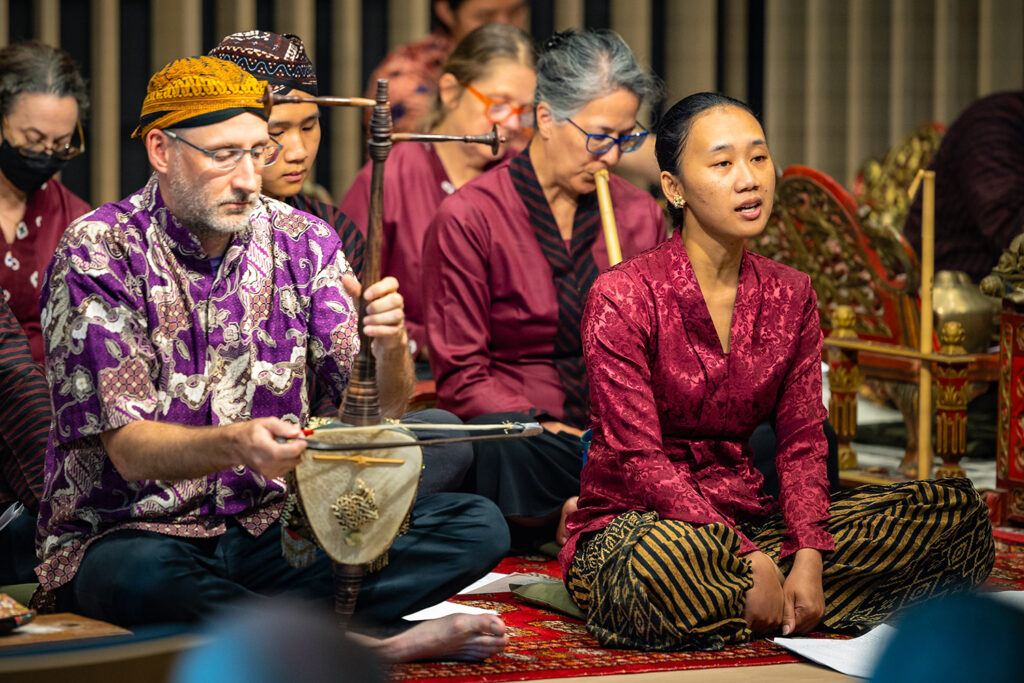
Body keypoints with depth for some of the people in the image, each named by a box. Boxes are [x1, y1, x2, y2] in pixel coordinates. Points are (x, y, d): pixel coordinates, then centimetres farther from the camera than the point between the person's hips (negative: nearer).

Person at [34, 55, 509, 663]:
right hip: (128, 533, -5)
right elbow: (128, 448, -17)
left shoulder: (305, 241, 4)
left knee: (478, 526, -13)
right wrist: (235, 445, -37)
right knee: (144, 577, -41)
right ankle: (371, 648, -24)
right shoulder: (98, 254, -10)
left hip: (273, 528, 5)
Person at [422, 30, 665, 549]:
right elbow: (461, 375, -4)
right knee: (505, 449, -42)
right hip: (522, 428, -3)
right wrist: (547, 432, -18)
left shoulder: (640, 216, 13)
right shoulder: (467, 218, -1)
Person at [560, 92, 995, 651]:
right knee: (665, 559, -44)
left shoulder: (790, 296, 8)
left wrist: (809, 557, -16)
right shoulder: (621, 297, -11)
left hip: (747, 519, 7)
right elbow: (638, 457, -17)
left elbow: (802, 442, 3)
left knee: (954, 509, -8)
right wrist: (751, 563, -25)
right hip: (633, 519, -7)